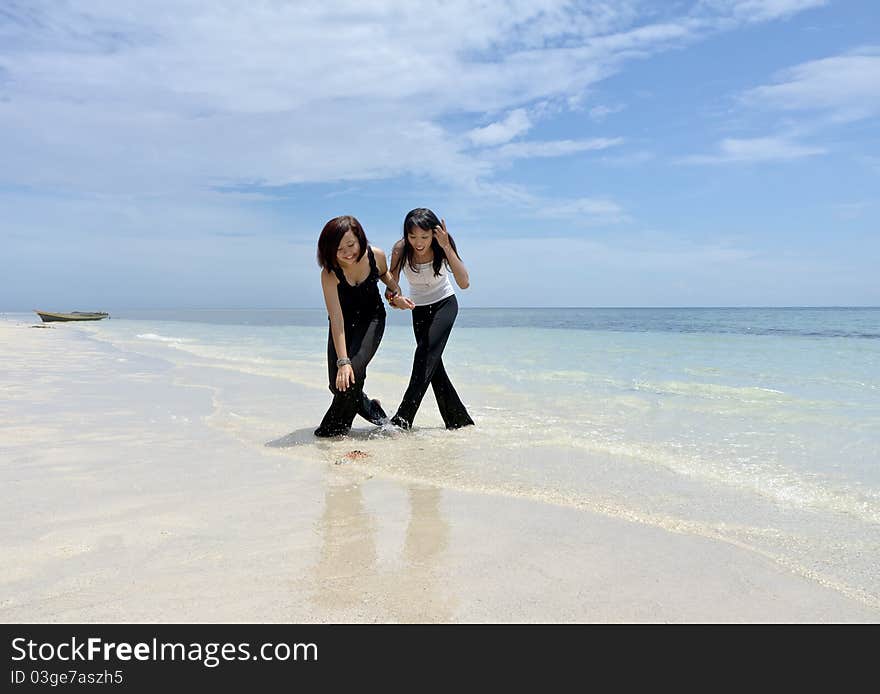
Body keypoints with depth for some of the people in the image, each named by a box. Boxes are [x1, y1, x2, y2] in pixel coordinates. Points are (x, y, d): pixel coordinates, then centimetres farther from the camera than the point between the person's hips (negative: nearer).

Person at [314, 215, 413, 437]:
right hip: (345, 322, 0)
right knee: (339, 383, -8)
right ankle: (369, 408, 25)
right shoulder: (329, 273, -29)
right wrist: (342, 361, -39)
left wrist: (397, 295, -11)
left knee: (355, 371, -20)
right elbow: (337, 319, -33)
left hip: (371, 318, 0)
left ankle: (333, 428, 1)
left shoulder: (376, 256, -21)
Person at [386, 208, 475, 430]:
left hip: (444, 303, -3)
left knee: (427, 355, -22)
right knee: (433, 364, 0)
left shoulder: (442, 246, -22)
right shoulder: (400, 250, -20)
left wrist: (447, 247, -38)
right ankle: (459, 421, 12)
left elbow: (464, 283, -33)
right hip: (419, 309, 3)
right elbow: (390, 287, -21)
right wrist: (395, 298, -45)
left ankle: (403, 419, -23)